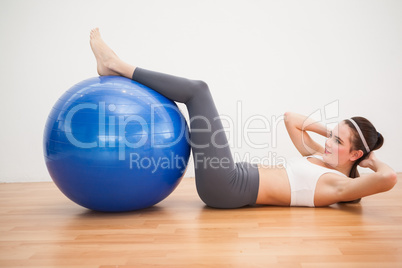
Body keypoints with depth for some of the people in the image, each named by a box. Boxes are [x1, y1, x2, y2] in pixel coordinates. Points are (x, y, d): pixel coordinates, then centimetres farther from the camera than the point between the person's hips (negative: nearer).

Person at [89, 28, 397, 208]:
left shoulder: (340, 184, -4)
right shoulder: (322, 158, 20)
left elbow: (389, 177, -23)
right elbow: (291, 118, 27)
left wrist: (372, 160, -3)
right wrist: (327, 130, 18)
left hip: (228, 187, -9)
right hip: (229, 184, 9)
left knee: (198, 89, -10)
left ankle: (118, 65, 0)